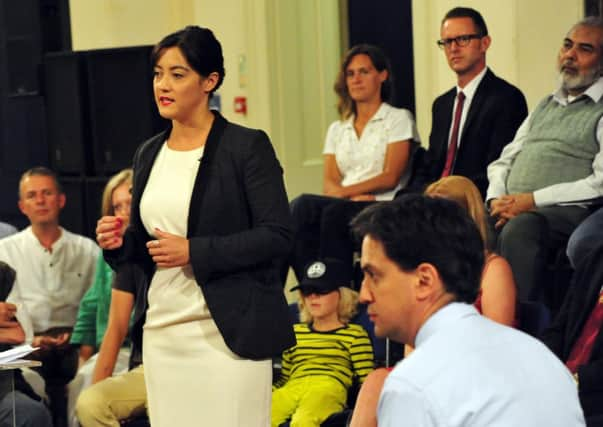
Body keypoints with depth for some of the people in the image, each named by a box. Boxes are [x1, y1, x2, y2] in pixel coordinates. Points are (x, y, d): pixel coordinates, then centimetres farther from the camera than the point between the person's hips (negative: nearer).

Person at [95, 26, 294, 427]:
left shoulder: (247, 146, -6)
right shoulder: (149, 154, 13)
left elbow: (277, 236, -11)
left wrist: (194, 251, -17)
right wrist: (121, 242, -1)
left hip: (228, 331, -6)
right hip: (163, 330, 6)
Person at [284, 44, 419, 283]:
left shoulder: (398, 119, 10)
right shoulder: (337, 129, 25)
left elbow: (390, 178, -2)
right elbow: (329, 182, 11)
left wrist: (345, 192, -14)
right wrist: (357, 196, -12)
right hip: (343, 209, 4)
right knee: (301, 207, -31)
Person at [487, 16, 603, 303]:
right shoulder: (546, 106, 28)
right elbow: (504, 161, 26)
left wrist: (532, 200, -13)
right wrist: (497, 199, 3)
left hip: (566, 212, -6)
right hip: (511, 208, 6)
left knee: (520, 228, -38)